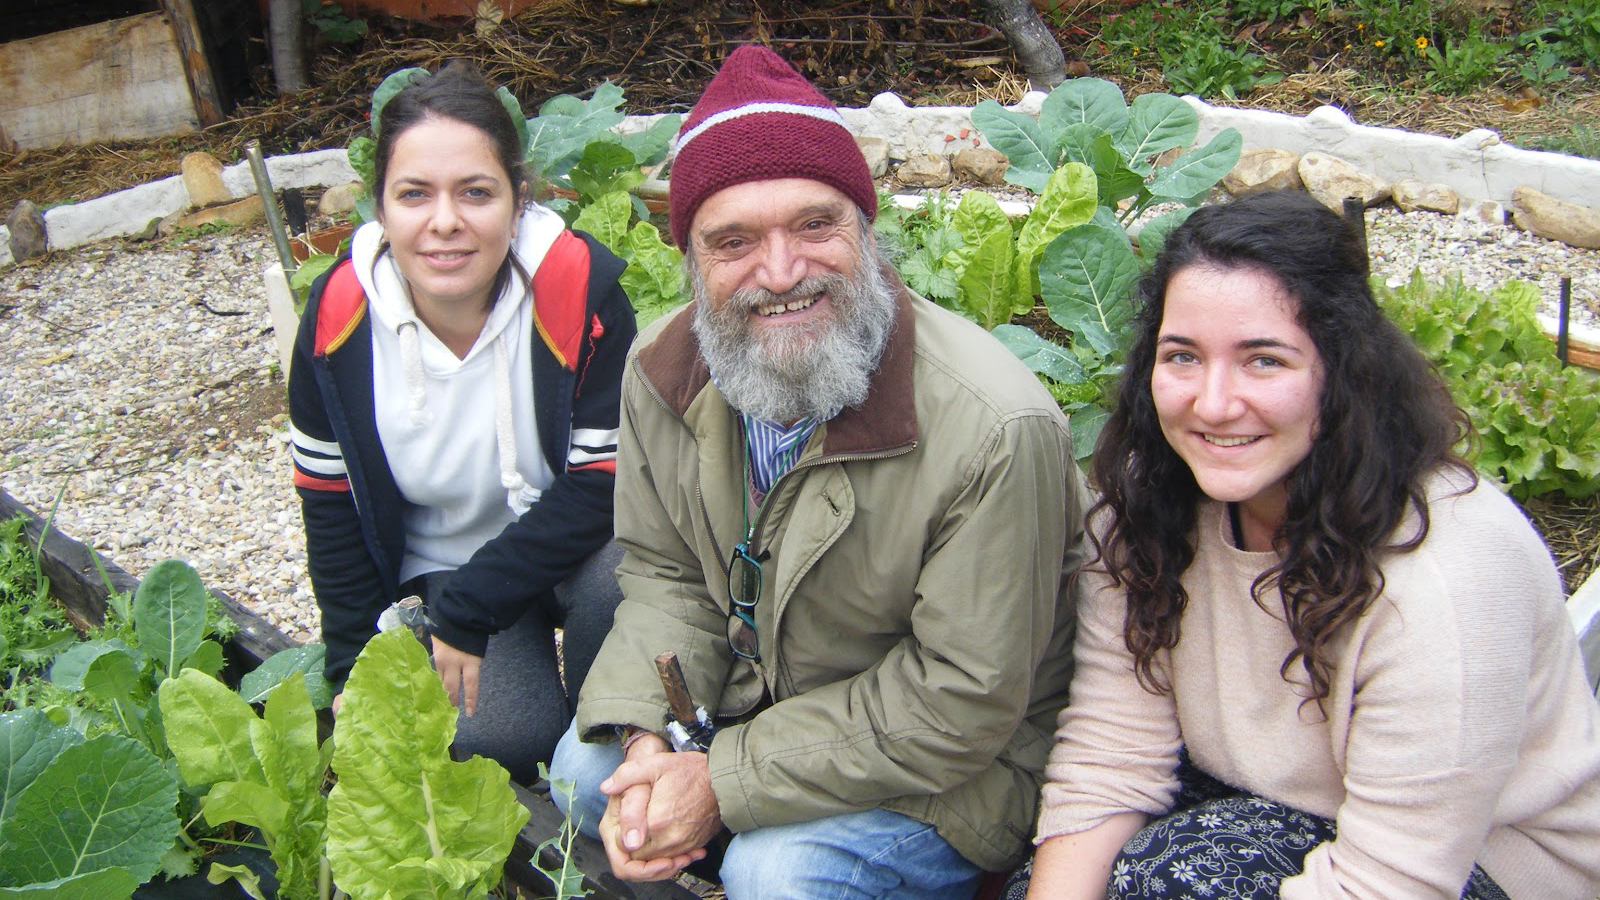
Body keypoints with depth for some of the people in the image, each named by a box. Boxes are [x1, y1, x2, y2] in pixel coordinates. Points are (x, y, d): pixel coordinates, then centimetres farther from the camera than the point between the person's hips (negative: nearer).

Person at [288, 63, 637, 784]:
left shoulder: (580, 291, -22)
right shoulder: (340, 319, -13)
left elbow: (604, 482, -20)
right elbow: (331, 511, 0)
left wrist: (468, 613, -21)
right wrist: (359, 675, 0)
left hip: (571, 544, -1)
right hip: (433, 566, 1)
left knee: (618, 578, -34)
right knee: (494, 736, -24)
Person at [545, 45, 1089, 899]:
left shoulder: (996, 429, -33)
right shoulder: (663, 370, -12)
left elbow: (960, 703, -27)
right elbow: (665, 575, 1)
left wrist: (724, 781, -25)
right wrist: (647, 740, -17)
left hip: (949, 759, -6)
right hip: (751, 692, 6)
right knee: (588, 770, 0)